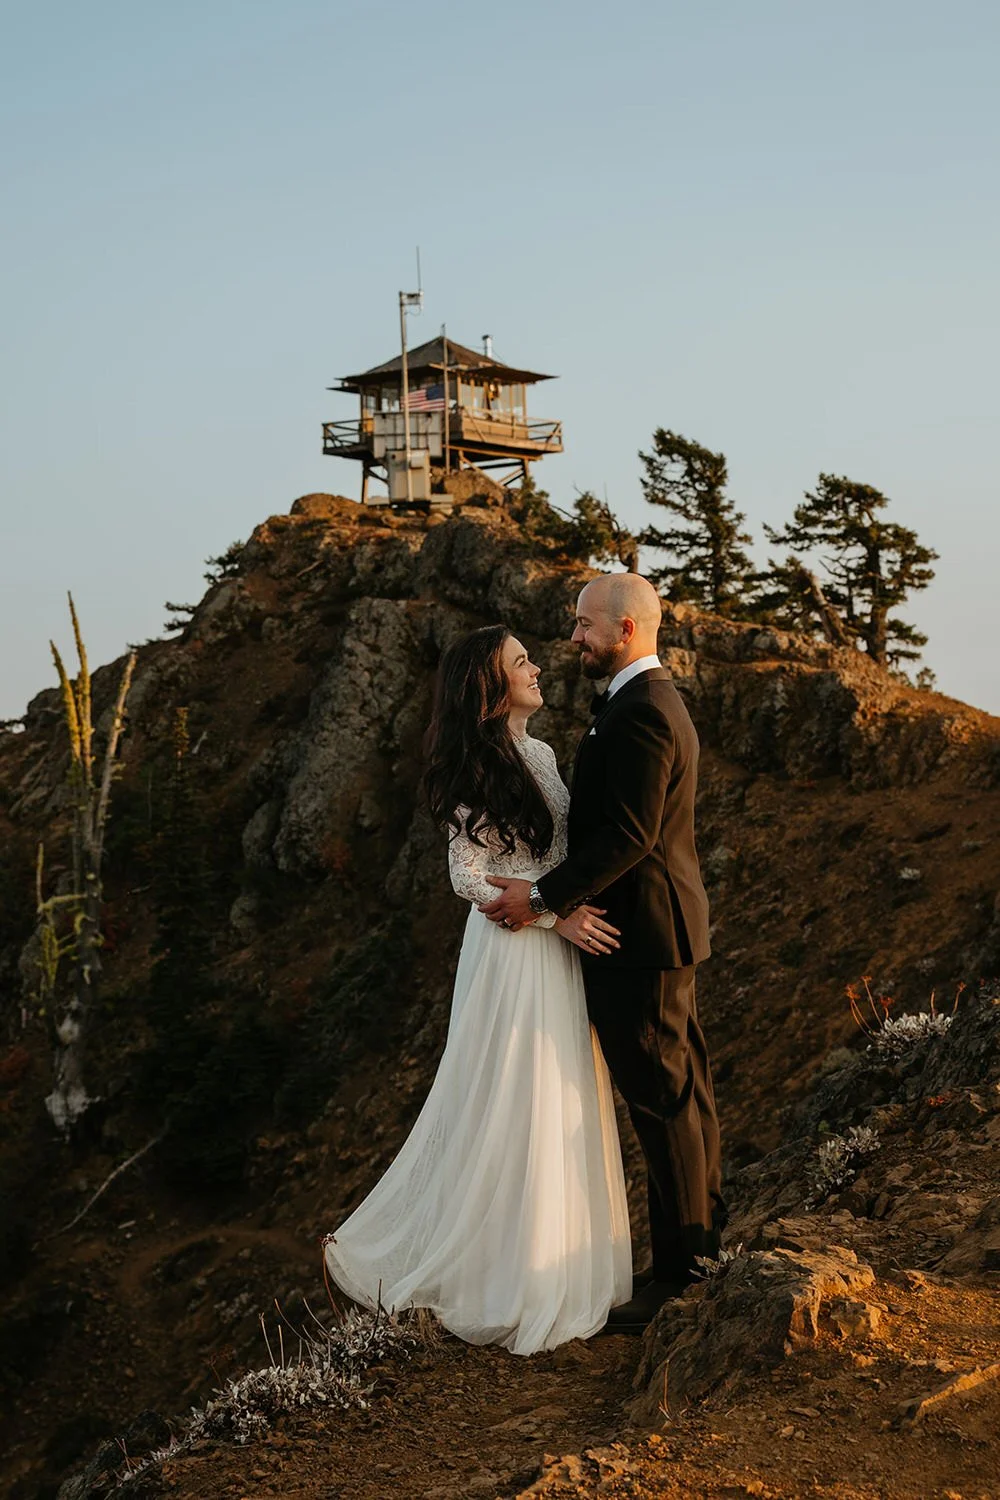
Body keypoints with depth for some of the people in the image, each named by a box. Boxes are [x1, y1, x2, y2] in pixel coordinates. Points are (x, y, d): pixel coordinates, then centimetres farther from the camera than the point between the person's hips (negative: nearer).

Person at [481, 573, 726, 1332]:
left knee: (663, 1102, -2)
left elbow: (627, 836, -25)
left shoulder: (639, 714, -20)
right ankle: (707, 1238, 30)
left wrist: (543, 896, -19)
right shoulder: (659, 701, 13)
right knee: (685, 1089, 18)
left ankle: (678, 1276, 8)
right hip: (666, 927, 11)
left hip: (640, 933, -11)